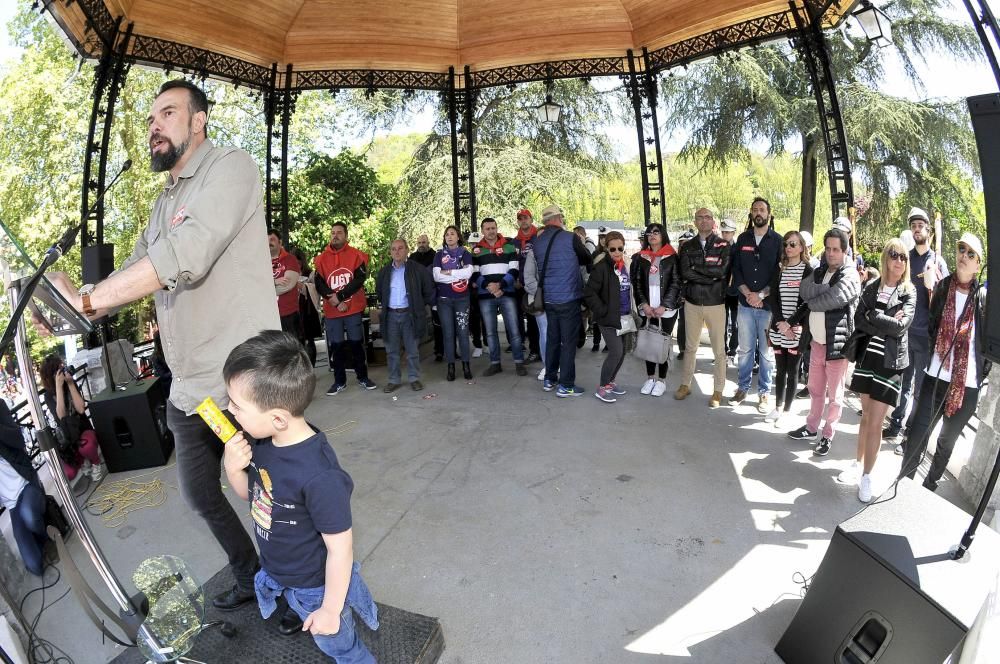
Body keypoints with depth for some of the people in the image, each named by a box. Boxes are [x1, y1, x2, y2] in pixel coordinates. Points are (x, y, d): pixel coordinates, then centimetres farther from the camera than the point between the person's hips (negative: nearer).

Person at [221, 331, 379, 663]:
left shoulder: (319, 476, -39)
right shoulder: (260, 441, -16)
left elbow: (340, 550, -27)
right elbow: (250, 493, 4)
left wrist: (330, 610, -14)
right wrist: (233, 470, -18)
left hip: (316, 587, -5)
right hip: (278, 574, 6)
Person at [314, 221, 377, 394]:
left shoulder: (356, 255, 0)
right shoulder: (322, 258, 6)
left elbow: (359, 280, -11)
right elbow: (319, 284, -1)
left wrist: (339, 296, -17)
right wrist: (335, 301, -13)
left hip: (354, 309, -2)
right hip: (331, 311, 2)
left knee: (356, 343, 6)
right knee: (335, 346, 6)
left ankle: (363, 377, 20)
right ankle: (339, 381, 18)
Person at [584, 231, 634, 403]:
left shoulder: (627, 266, 9)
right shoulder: (602, 267, -13)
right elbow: (589, 292, -17)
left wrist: (633, 311, 12)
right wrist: (603, 311, -17)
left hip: (625, 317, 7)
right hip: (609, 318, -7)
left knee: (622, 352, 11)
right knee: (616, 352, -11)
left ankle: (610, 382, 28)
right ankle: (602, 388, 3)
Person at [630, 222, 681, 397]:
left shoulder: (672, 257, 1)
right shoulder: (640, 258, 10)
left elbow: (676, 283, -4)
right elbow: (636, 283, 5)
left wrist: (663, 306, -13)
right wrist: (643, 304, -8)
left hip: (666, 309, -3)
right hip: (646, 309, 3)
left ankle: (661, 380, 10)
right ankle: (650, 377, 15)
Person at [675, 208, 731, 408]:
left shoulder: (723, 245, -1)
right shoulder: (687, 246, 5)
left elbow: (722, 270, -17)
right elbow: (684, 273, -10)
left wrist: (696, 267, -12)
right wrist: (710, 276, -15)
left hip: (715, 303, -2)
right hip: (692, 303, 2)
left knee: (719, 350, 4)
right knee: (690, 347, 14)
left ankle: (718, 391, 17)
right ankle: (685, 384, 27)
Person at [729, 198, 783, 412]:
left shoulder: (778, 240, 1)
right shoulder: (743, 239, 9)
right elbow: (736, 269, 5)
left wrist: (761, 295, -12)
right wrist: (747, 293, -8)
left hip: (769, 305, -2)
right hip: (745, 304, 2)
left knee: (766, 352, 4)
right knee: (745, 349, 10)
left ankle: (764, 392, 15)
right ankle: (743, 387, 22)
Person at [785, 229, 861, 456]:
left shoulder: (850, 277, -11)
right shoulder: (819, 272, 12)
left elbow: (828, 300, -23)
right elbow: (803, 290, 2)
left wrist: (811, 301, -8)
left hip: (836, 344, -7)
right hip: (816, 342, 7)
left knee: (834, 394, 7)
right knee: (815, 389, 19)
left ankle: (827, 436, 18)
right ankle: (812, 428, 33)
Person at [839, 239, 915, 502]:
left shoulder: (910, 293, 0)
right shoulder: (872, 288, 7)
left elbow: (901, 326, -13)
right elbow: (858, 320, -3)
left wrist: (873, 317, -10)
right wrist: (886, 323, -14)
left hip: (891, 362, -3)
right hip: (867, 357, 3)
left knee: (875, 422, -3)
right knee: (866, 415, 14)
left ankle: (867, 476, 9)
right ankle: (858, 464, 27)